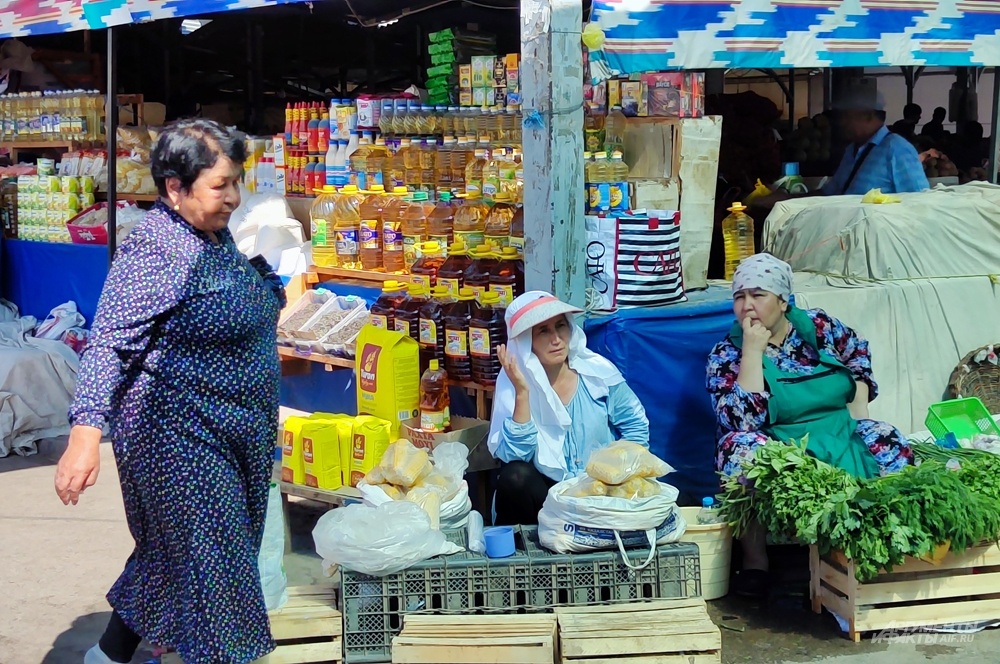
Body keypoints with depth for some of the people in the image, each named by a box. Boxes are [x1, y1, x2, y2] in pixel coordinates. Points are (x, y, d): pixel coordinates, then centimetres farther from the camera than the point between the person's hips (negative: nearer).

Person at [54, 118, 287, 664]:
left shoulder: (214, 235, 7)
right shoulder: (153, 250, -23)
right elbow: (110, 344, -30)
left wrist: (267, 270, 13)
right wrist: (86, 433, -39)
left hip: (232, 432, 10)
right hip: (179, 435, -10)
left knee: (170, 549, 21)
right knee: (206, 558, -1)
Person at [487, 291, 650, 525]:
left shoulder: (597, 371, -6)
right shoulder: (515, 380, -11)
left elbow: (636, 425, 5)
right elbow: (515, 454, -20)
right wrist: (522, 393, -29)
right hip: (545, 490, 0)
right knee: (515, 476, -29)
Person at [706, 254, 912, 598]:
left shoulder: (819, 326, 2)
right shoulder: (726, 354, -8)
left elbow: (858, 352, 22)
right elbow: (742, 421, -23)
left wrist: (859, 409, 8)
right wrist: (753, 351, -23)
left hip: (841, 441, 4)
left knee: (892, 447, -19)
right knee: (742, 446, -34)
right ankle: (754, 559, -20)